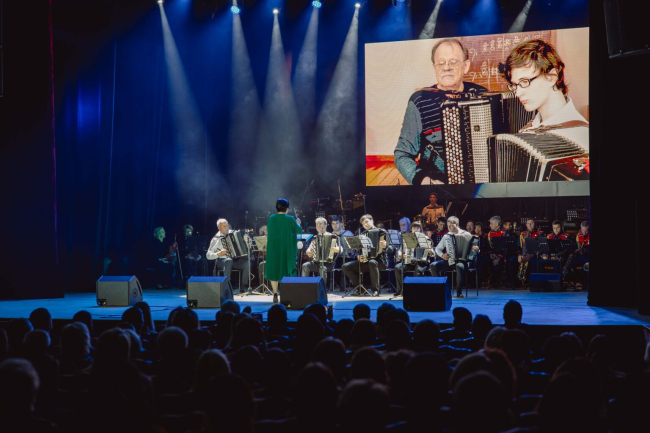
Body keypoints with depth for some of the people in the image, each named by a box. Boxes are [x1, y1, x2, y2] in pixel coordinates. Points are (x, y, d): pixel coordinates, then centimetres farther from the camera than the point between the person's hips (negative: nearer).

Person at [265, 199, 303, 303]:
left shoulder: (271, 218, -3)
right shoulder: (290, 219, -10)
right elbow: (299, 231, 0)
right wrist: (298, 223, 21)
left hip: (273, 249, 2)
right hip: (287, 250, -2)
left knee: (274, 271, 9)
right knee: (286, 271, 9)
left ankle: (275, 295, 6)